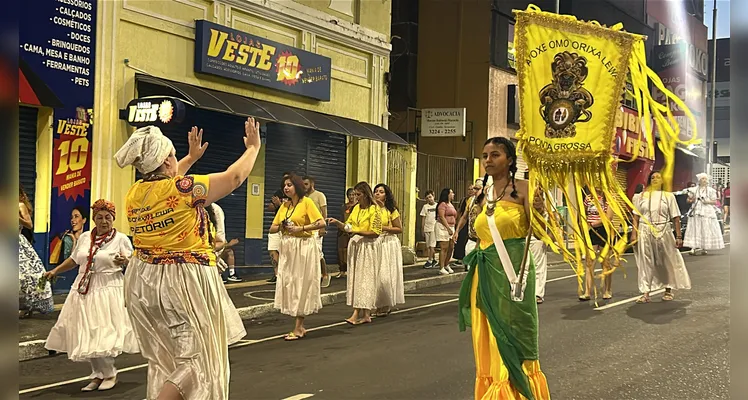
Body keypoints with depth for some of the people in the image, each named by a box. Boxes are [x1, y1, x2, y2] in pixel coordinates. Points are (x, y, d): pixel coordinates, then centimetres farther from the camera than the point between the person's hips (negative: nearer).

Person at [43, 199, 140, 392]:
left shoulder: (121, 238, -3)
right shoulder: (84, 237, 11)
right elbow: (73, 259, 23)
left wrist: (124, 261, -26)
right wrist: (55, 271, 18)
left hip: (108, 291, -5)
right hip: (84, 291, 5)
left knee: (104, 335, -9)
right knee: (86, 336, 5)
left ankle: (109, 374, 9)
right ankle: (98, 374, 17)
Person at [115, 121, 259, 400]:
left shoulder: (134, 193, 2)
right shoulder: (184, 189, -18)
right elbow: (234, 177, -8)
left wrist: (191, 158, 36)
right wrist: (253, 147, 9)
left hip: (143, 281, 8)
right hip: (182, 281, -8)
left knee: (162, 358, 19)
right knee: (197, 358, 0)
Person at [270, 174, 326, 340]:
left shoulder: (307, 202, -5)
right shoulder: (284, 206, 13)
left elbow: (321, 223, -15)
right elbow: (272, 229, 13)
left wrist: (301, 228, -19)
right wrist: (281, 226, -7)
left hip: (304, 247, -7)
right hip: (287, 248, 7)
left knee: (302, 284, -3)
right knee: (289, 284, 6)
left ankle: (298, 328, 1)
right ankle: (300, 327, 15)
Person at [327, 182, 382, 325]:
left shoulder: (374, 209, -10)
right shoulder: (356, 208, 12)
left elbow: (376, 232, -14)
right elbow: (348, 226, 15)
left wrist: (358, 232, -18)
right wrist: (337, 222, -1)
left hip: (368, 246, -7)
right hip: (355, 245, 7)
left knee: (364, 277, -5)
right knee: (355, 277, 5)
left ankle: (359, 313, -6)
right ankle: (361, 313, 8)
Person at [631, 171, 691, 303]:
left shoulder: (668, 196, 4)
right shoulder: (643, 196, 9)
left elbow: (676, 217, 0)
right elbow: (636, 216, 7)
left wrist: (678, 236, -5)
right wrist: (634, 234, -2)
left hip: (663, 232, -1)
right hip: (645, 232, 1)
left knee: (667, 262, 7)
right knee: (646, 263, 0)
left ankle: (668, 291, 24)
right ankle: (646, 293, 4)